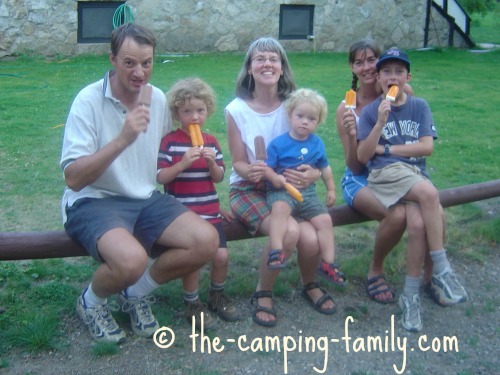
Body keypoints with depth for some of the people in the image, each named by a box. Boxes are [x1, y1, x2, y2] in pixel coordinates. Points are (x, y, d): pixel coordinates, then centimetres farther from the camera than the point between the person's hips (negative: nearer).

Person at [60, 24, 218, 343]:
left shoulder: (158, 99, 4)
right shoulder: (89, 100, -13)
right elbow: (73, 179, -21)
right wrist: (121, 140, -30)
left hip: (146, 199, 6)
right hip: (93, 201, -5)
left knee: (207, 241, -17)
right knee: (131, 260, -35)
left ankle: (137, 292, 9)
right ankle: (91, 302, 3)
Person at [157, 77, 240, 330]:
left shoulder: (210, 141, 8)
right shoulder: (169, 141, -5)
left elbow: (219, 178, 9)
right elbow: (160, 177, -9)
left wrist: (212, 163, -11)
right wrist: (183, 163, -22)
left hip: (210, 211, 4)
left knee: (221, 255, -4)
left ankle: (217, 295, 25)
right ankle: (192, 304, 10)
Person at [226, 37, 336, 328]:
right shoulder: (237, 110, -8)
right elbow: (239, 163, -3)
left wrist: (312, 173, -21)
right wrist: (251, 170, -28)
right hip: (249, 190, -2)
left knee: (311, 239, -24)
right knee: (289, 231, -31)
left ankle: (310, 285, 13)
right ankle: (263, 293, -3)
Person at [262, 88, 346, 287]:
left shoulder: (317, 144, 9)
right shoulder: (278, 143, -5)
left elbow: (325, 168, 22)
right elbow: (267, 167, -8)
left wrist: (331, 189, 23)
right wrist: (274, 177, -28)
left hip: (307, 192, 4)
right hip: (281, 190, -4)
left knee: (324, 220, -11)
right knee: (280, 208, -37)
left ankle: (328, 264, 0)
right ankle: (276, 252, -38)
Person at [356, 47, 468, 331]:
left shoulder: (420, 106, 13)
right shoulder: (371, 111, 6)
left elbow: (427, 147, 2)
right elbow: (363, 157, -1)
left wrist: (386, 148, -1)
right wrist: (381, 123, -11)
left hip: (416, 175, 3)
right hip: (385, 174, -3)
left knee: (422, 220, -28)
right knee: (430, 194, -33)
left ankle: (411, 295, -13)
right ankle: (441, 271, -20)